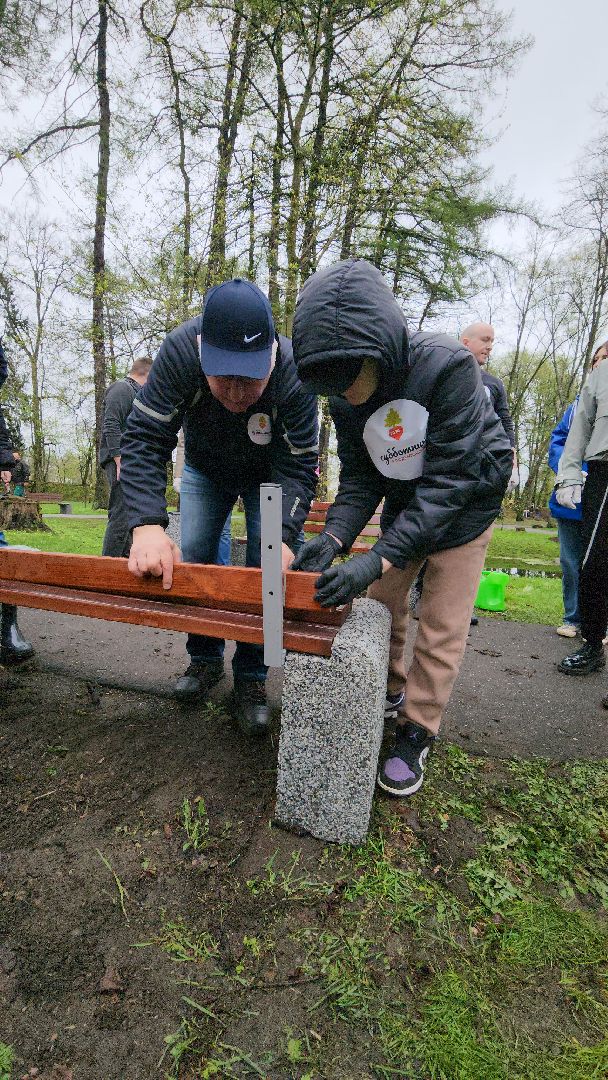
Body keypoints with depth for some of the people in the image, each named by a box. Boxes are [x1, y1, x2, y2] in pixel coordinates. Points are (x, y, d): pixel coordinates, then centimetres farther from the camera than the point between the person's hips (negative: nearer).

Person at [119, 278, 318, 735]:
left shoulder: (295, 373, -36)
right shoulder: (180, 351, -33)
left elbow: (298, 468, -31)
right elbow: (144, 439, -33)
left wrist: (285, 537, -47)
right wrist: (148, 524, -47)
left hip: (269, 474, -2)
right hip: (205, 469, 2)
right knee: (192, 559, -2)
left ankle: (251, 678, 9)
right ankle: (206, 659, 20)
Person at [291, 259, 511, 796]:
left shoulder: (448, 367, -32)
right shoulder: (345, 400, -14)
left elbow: (448, 479, -33)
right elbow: (359, 476, -10)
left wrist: (380, 559, -41)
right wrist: (335, 536, -30)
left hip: (465, 502, -5)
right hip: (405, 500, 5)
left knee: (440, 629, -2)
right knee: (382, 603, 9)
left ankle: (418, 732, 17)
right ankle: (389, 693, 34)